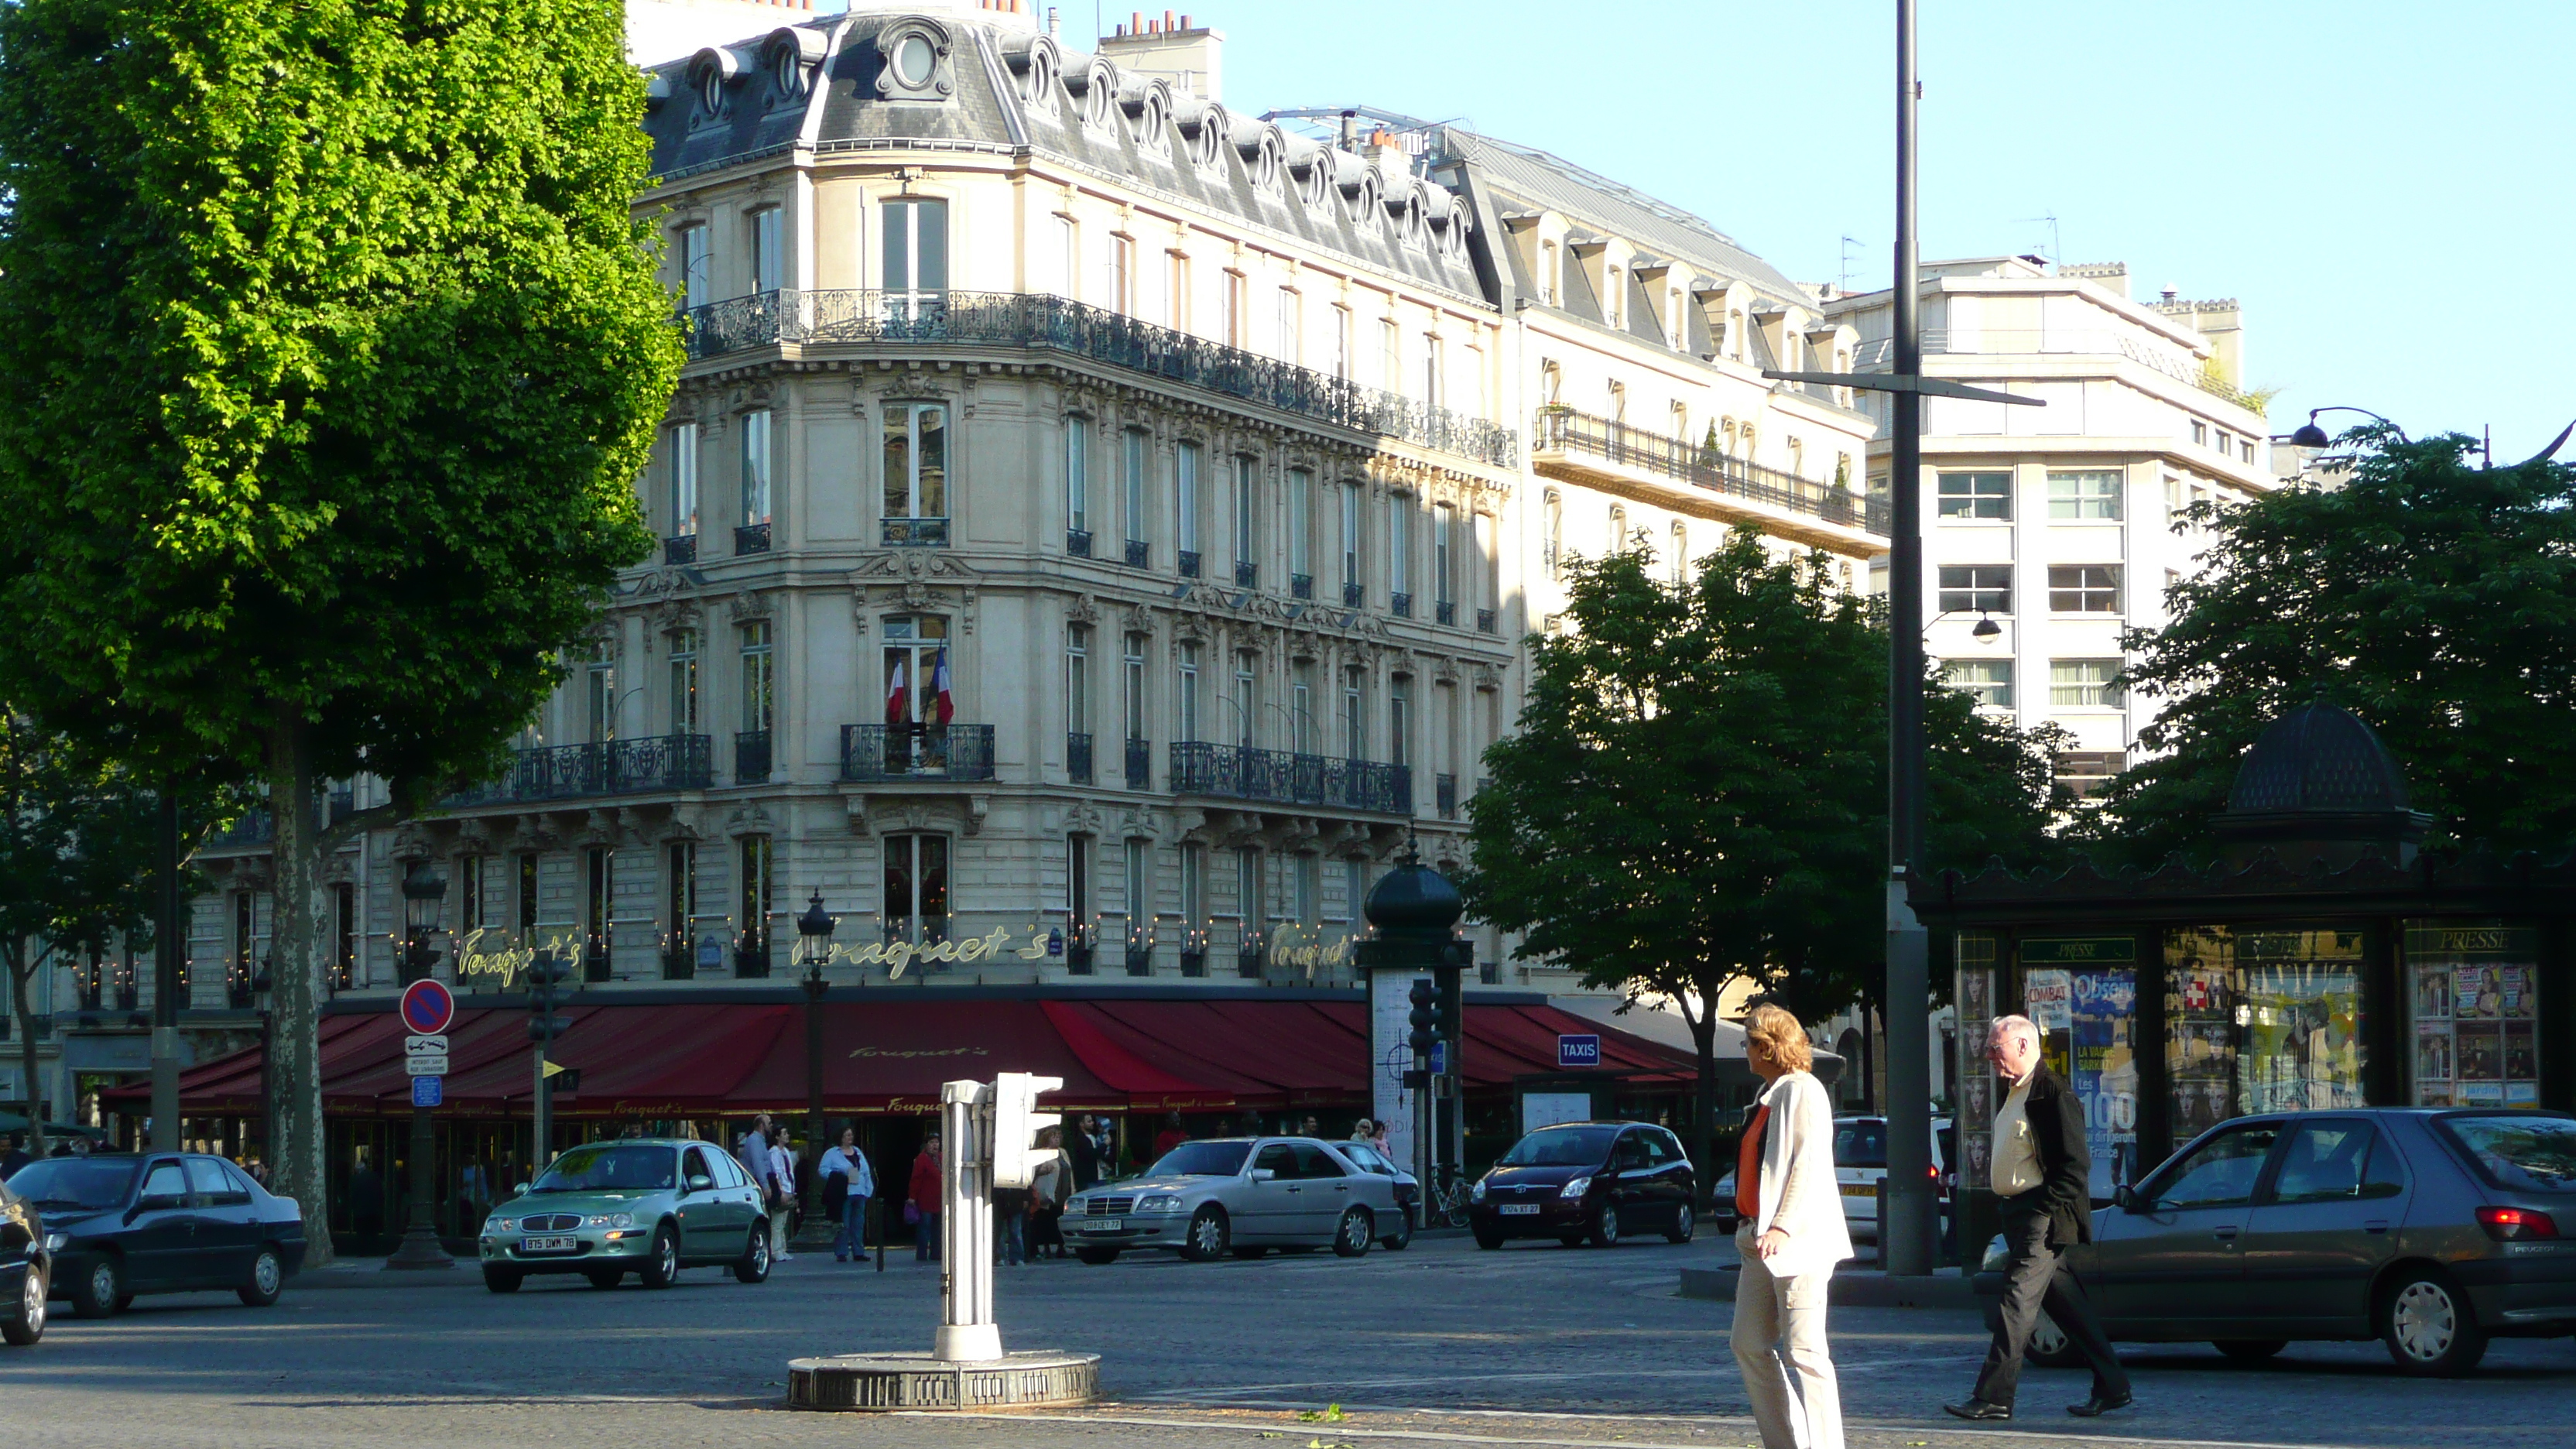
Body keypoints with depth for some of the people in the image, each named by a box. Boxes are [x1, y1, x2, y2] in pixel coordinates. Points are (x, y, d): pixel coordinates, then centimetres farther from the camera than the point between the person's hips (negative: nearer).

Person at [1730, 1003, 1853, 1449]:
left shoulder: (1802, 1091, -10)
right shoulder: (1768, 1095, 19)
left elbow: (1809, 1165, -18)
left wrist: (1782, 1228, -25)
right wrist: (1754, 1228, 17)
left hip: (1799, 1241, -10)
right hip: (1761, 1240, 10)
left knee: (1802, 1350, -11)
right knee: (1750, 1346, 10)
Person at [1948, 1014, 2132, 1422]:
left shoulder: (2054, 1096, -14)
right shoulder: (2013, 1093, 17)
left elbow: (2075, 1166, -17)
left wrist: (2043, 1210, -20)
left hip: (2042, 1218, -10)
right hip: (2017, 1215, 10)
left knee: (2018, 1301, -11)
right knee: (2067, 1306, 13)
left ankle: (1993, 1397, -11)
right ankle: (2111, 1387, 19)